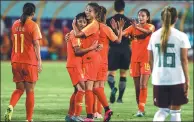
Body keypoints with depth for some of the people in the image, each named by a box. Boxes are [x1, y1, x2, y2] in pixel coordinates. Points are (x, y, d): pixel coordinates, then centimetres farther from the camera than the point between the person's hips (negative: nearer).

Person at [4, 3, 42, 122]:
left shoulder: (15, 24, 8)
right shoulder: (33, 25, -8)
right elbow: (36, 44, -12)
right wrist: (39, 60, -11)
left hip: (16, 61, 5)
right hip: (29, 62, -5)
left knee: (19, 88, 15)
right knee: (30, 91, 4)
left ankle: (11, 107, -13)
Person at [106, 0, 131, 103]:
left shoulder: (109, 21, -1)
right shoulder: (128, 21, -2)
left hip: (113, 49, -1)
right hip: (125, 49, 1)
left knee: (111, 72, 4)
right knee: (123, 74, 10)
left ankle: (113, 88, -27)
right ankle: (120, 97, 11)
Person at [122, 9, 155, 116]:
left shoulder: (150, 26, -2)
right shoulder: (133, 27, 5)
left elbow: (148, 31, -27)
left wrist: (137, 27, -44)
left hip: (146, 59, -4)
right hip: (135, 60, 4)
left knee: (143, 85, -12)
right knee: (137, 86, 8)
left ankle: (141, 109, -14)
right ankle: (140, 109, 17)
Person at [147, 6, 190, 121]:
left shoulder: (154, 36, 5)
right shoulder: (181, 36, -6)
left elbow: (151, 60, 9)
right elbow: (184, 60, -8)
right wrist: (187, 80, -4)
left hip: (159, 79, 3)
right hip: (176, 79, -3)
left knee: (163, 109, 14)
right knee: (175, 111, 8)